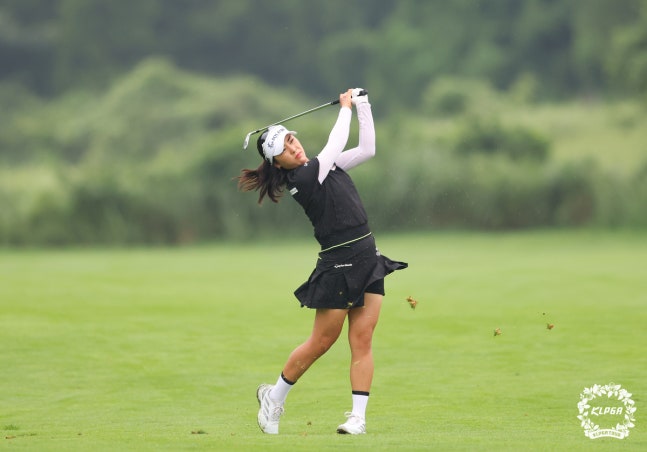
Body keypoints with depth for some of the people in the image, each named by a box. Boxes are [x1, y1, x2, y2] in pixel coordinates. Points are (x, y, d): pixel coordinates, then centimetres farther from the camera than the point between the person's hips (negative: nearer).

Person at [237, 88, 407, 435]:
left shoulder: (326, 166, 13)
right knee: (321, 342, 0)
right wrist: (346, 107, 3)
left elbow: (367, 149, 12)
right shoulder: (301, 179, -12)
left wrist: (362, 105, 7)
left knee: (362, 341, -1)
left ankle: (358, 416, -2)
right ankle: (273, 397, 19)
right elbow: (335, 146, -11)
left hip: (368, 261, 7)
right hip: (338, 266, -7)